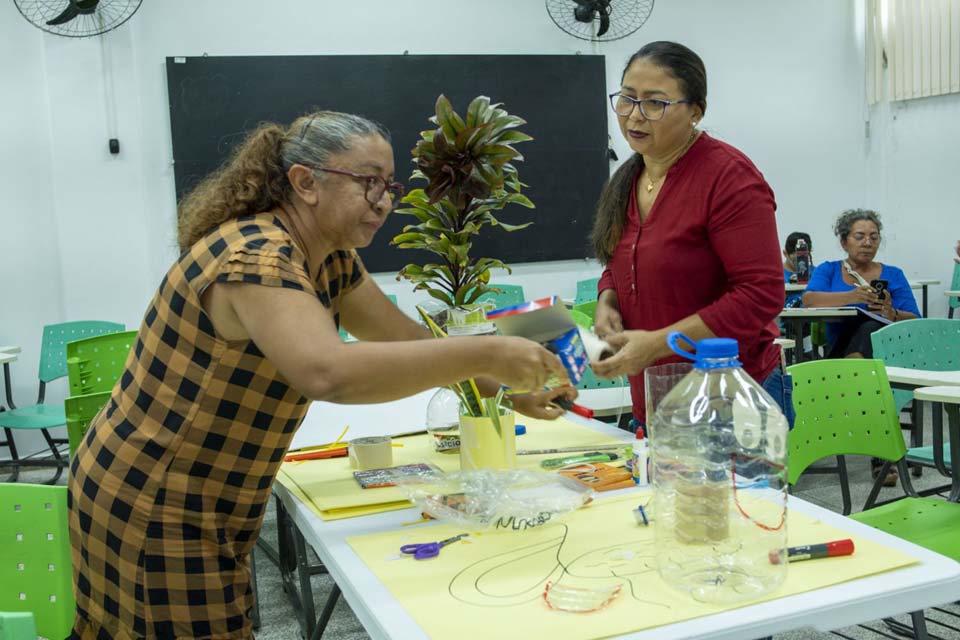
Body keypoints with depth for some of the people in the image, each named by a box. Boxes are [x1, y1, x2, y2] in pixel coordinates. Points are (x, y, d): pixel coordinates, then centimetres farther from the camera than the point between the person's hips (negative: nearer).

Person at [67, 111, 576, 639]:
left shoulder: (330, 258, 3)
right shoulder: (256, 257, -27)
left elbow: (405, 340, 10)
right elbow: (328, 372, -43)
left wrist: (508, 387, 0)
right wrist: (486, 353, -38)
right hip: (148, 515, -9)